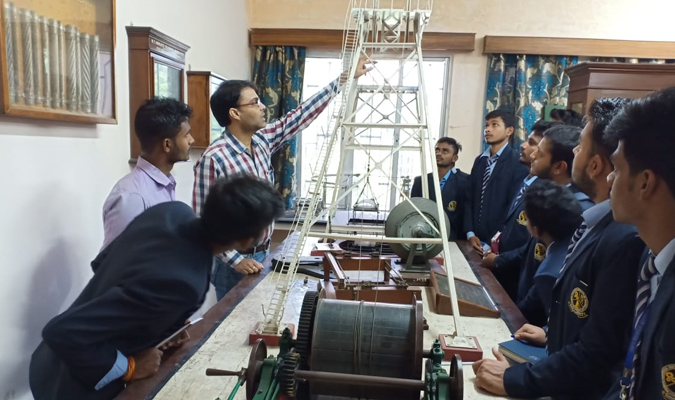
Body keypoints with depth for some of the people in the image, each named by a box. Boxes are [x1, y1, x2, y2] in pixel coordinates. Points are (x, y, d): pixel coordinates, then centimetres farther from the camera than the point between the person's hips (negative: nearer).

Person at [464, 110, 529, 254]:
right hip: (477, 239, 5)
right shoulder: (480, 160, 11)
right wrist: (470, 234, -1)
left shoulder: (519, 162, -8)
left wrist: (494, 242, -14)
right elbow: (470, 199, 9)